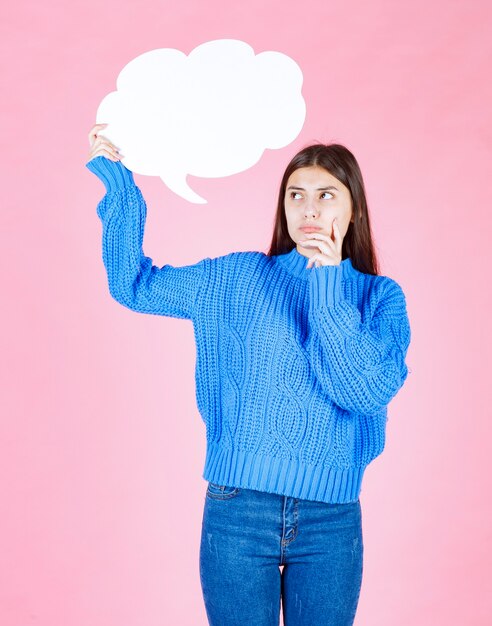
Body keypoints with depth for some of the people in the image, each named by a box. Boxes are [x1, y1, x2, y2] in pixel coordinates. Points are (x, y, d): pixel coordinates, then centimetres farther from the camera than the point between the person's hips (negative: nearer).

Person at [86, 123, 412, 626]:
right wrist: (115, 176, 0)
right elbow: (133, 284, 4)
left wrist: (328, 286, -16)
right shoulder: (238, 279, 3)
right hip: (237, 508, 0)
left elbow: (370, 393, -13)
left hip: (331, 519, 0)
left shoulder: (380, 296, 1)